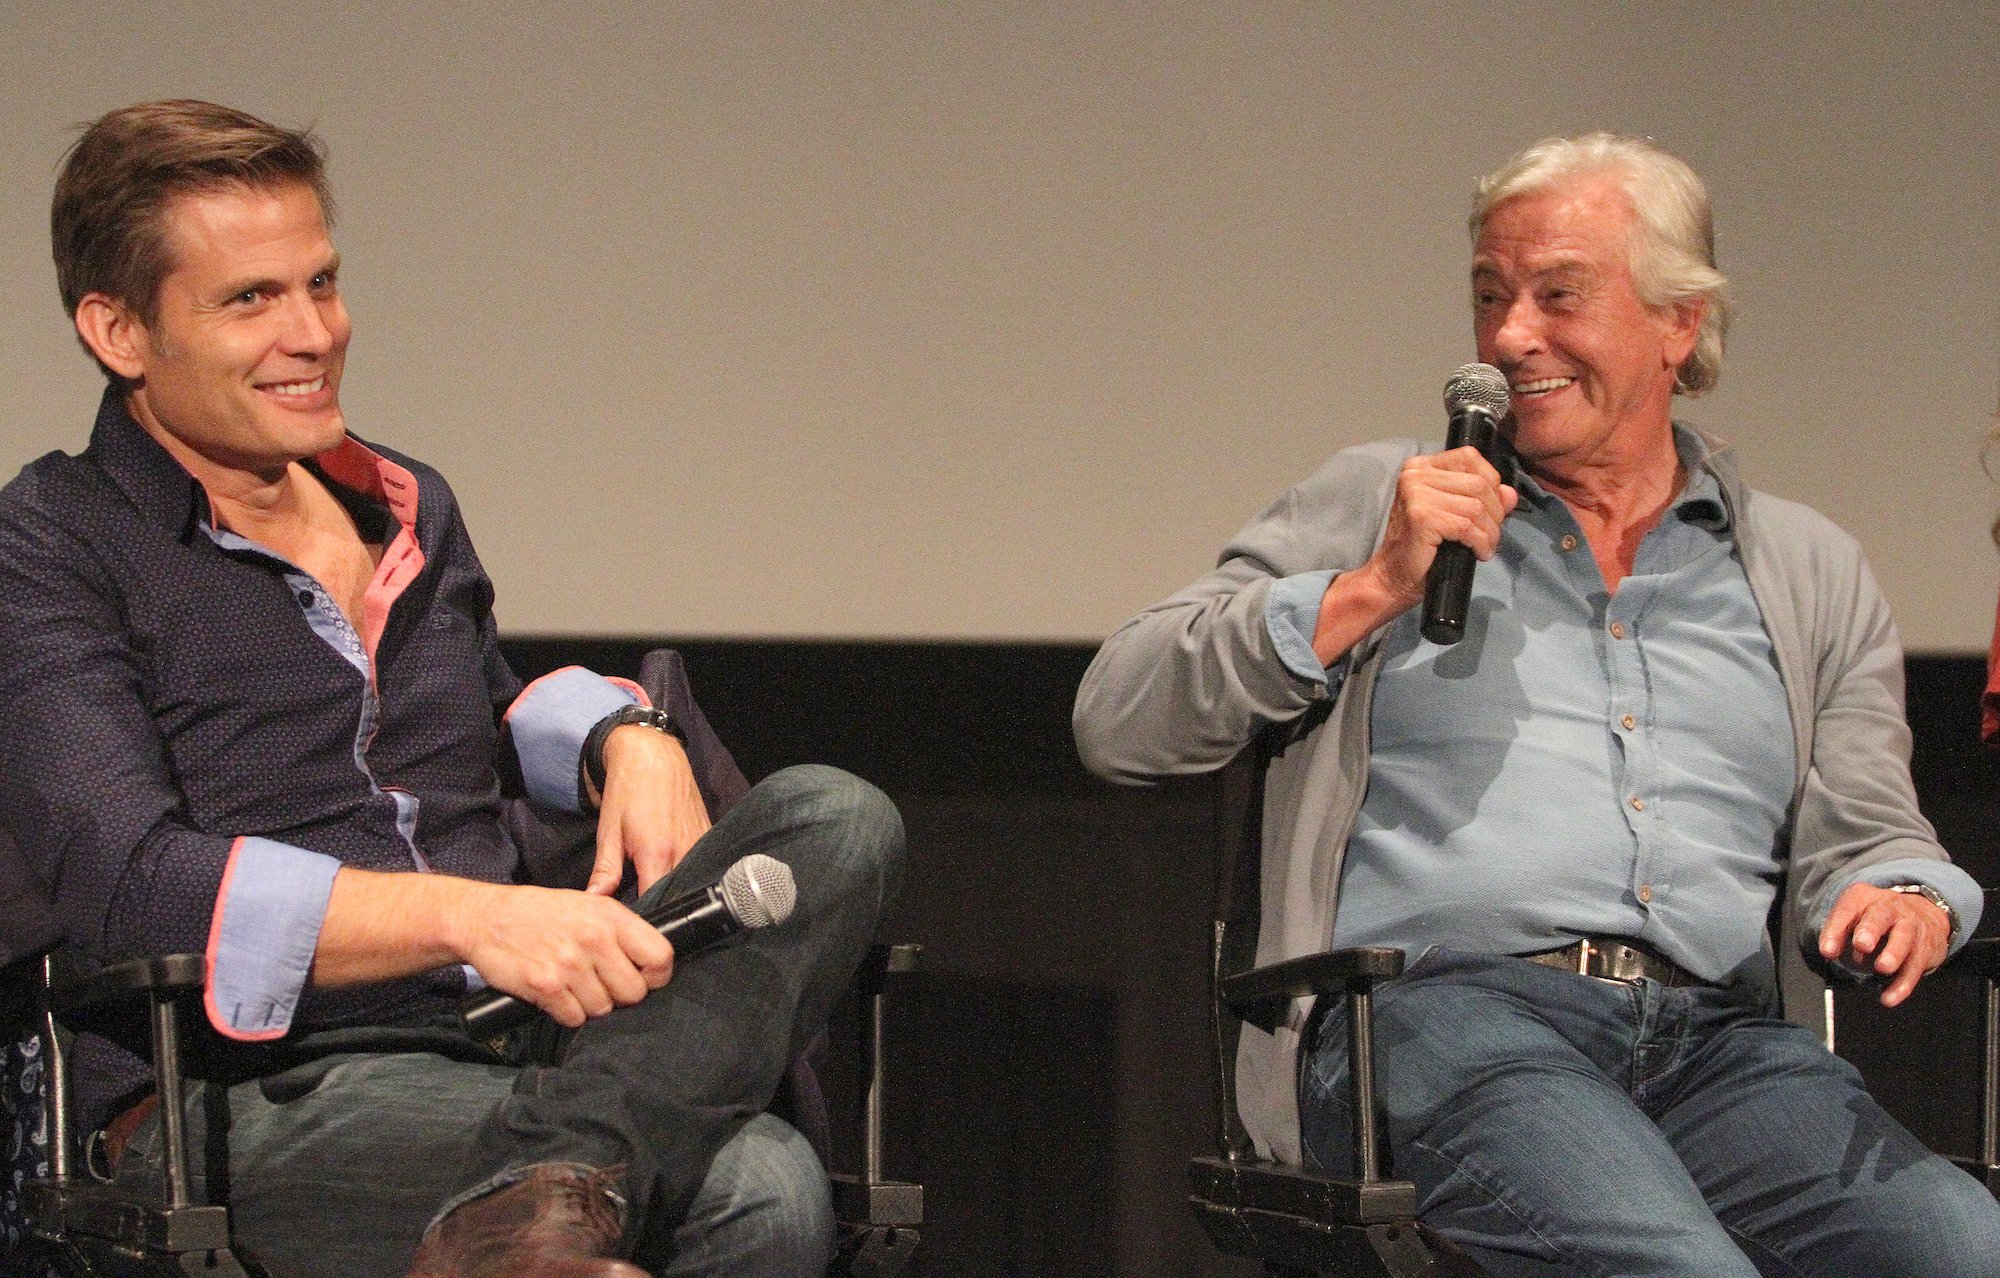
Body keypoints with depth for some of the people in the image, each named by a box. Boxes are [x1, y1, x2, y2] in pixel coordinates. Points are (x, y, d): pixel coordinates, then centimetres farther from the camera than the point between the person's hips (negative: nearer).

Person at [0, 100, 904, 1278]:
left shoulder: (410, 511, 23)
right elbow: (126, 883, -16)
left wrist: (625, 739, 14)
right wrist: (471, 916, -27)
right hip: (258, 1100, -9)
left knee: (836, 819, -22)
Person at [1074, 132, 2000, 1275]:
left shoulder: (1811, 572, 25)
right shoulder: (1372, 507, 18)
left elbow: (1866, 832, 22)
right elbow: (1116, 723, 11)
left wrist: (1904, 900, -4)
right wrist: (1370, 591, 0)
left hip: (1717, 1041, 3)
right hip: (1438, 1010, -3)